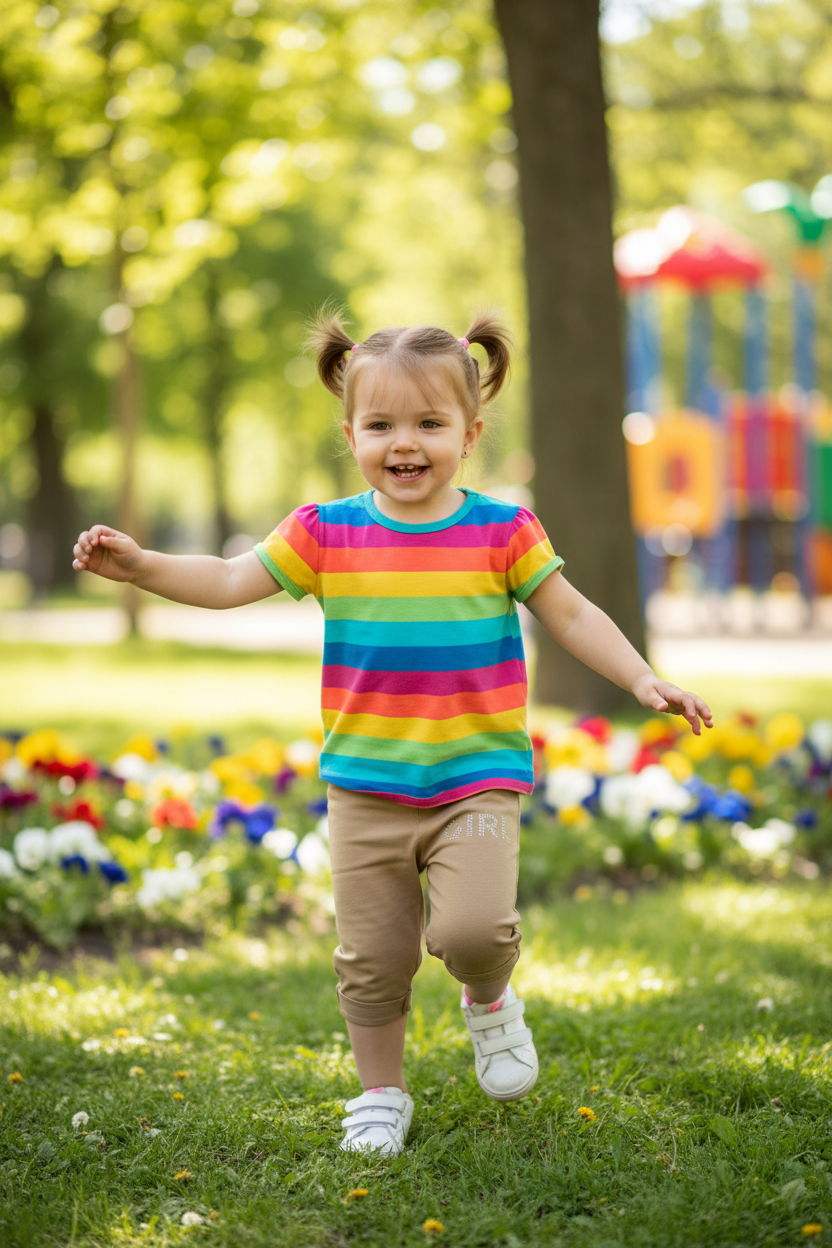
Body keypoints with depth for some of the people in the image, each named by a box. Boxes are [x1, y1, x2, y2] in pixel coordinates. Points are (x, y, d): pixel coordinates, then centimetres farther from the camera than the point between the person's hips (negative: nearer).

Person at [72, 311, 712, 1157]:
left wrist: (643, 681, -6)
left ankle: (490, 1000, 15)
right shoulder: (326, 534, 0)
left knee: (472, 928, -20)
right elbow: (229, 582, 0)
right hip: (364, 789, 2)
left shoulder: (502, 532, -2)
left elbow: (571, 617, 4)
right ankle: (380, 1094, 27)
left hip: (476, 780, -2)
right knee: (371, 957, 7)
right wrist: (140, 565, -13)